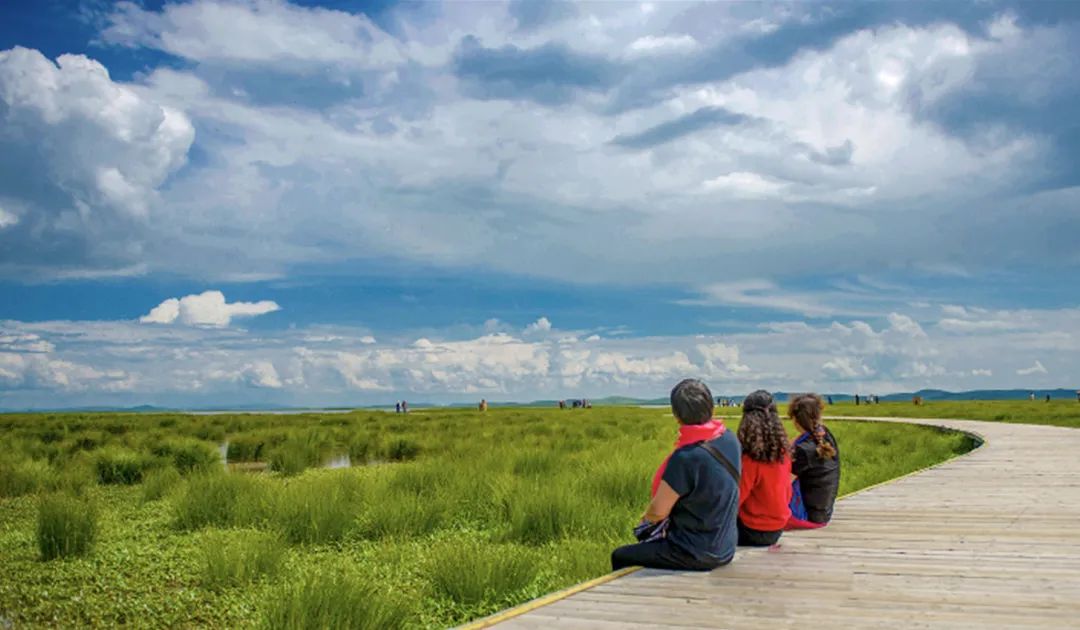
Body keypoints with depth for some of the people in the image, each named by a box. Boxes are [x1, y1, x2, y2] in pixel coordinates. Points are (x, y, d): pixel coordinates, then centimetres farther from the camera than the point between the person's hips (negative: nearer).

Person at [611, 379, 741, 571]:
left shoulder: (685, 458, -29)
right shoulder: (730, 439, -5)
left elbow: (658, 511, -19)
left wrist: (647, 517, 4)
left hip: (697, 555, -8)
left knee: (620, 557, 11)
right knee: (645, 535, 30)